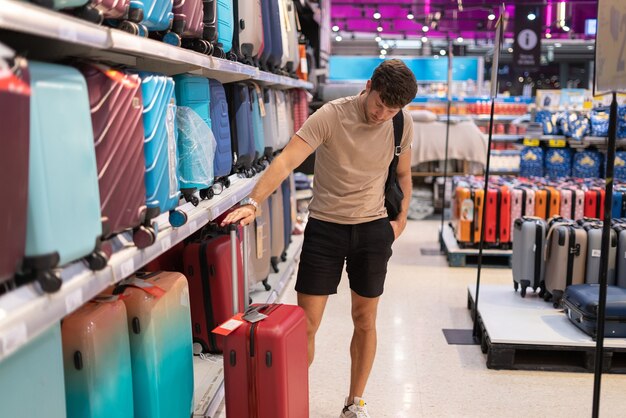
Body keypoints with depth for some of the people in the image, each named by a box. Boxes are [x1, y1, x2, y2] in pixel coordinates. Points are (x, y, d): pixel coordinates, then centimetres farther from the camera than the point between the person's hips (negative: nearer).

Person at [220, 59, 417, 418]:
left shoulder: (402, 124, -5)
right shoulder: (331, 116, -18)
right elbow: (286, 161, -29)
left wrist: (401, 219, 4)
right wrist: (253, 203, -41)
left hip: (373, 229, 3)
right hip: (325, 227, -3)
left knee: (365, 320, 11)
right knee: (305, 324, -1)